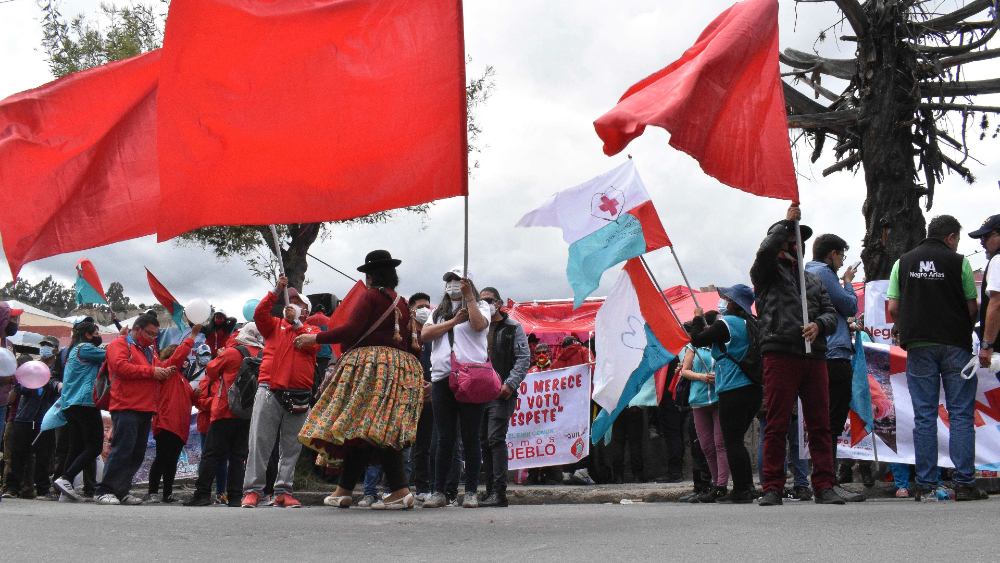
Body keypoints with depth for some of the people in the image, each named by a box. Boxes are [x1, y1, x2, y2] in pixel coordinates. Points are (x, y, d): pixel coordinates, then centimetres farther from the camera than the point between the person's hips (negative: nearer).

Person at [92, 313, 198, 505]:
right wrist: (151, 371, -13)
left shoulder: (150, 350, 27)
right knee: (122, 450, -14)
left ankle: (121, 491, 14)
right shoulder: (120, 345, -1)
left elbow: (164, 367, 28)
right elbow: (120, 367, -17)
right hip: (126, 409, -9)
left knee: (137, 454, 8)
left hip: (146, 410, 9)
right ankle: (105, 491, -10)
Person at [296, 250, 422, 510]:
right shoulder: (402, 303, 20)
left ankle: (401, 490, -16)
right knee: (363, 430, 6)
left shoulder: (371, 296, -2)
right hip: (399, 367, 8)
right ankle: (343, 491, 4)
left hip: (371, 365, -8)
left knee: (371, 428, -9)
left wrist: (316, 338, -5)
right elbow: (411, 344, 16)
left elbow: (351, 330, -13)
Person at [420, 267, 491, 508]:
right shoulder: (439, 312, 23)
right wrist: (454, 321, 0)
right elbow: (425, 334, 5)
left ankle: (471, 492, 3)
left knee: (470, 438, -2)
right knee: (445, 439, 4)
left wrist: (468, 296, -8)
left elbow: (479, 325, -12)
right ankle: (438, 491, 8)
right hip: (442, 379, 3)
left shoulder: (480, 306, 11)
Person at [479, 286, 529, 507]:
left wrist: (510, 383, -14)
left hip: (502, 393, -5)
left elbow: (523, 359, -2)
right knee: (485, 442, 6)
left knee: (495, 438, -14)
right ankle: (490, 490, 11)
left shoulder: (513, 328, 4)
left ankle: (499, 491, -15)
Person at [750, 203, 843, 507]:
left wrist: (818, 325, -5)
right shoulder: (767, 273, 13)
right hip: (780, 354, -5)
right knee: (777, 425, -6)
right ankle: (773, 488, -3)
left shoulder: (814, 280, 27)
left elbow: (831, 313, 18)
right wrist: (787, 222, 1)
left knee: (820, 424, 0)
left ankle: (824, 486, 3)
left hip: (815, 357, 5)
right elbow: (765, 252, -10)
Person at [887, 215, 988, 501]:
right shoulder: (958, 262, 1)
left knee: (924, 417, 4)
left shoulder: (903, 262, 8)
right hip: (955, 345, -2)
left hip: (918, 346, 2)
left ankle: (925, 485, 2)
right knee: (961, 415, 1)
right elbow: (972, 308, 1)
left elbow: (893, 309, 4)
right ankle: (964, 483, -3)